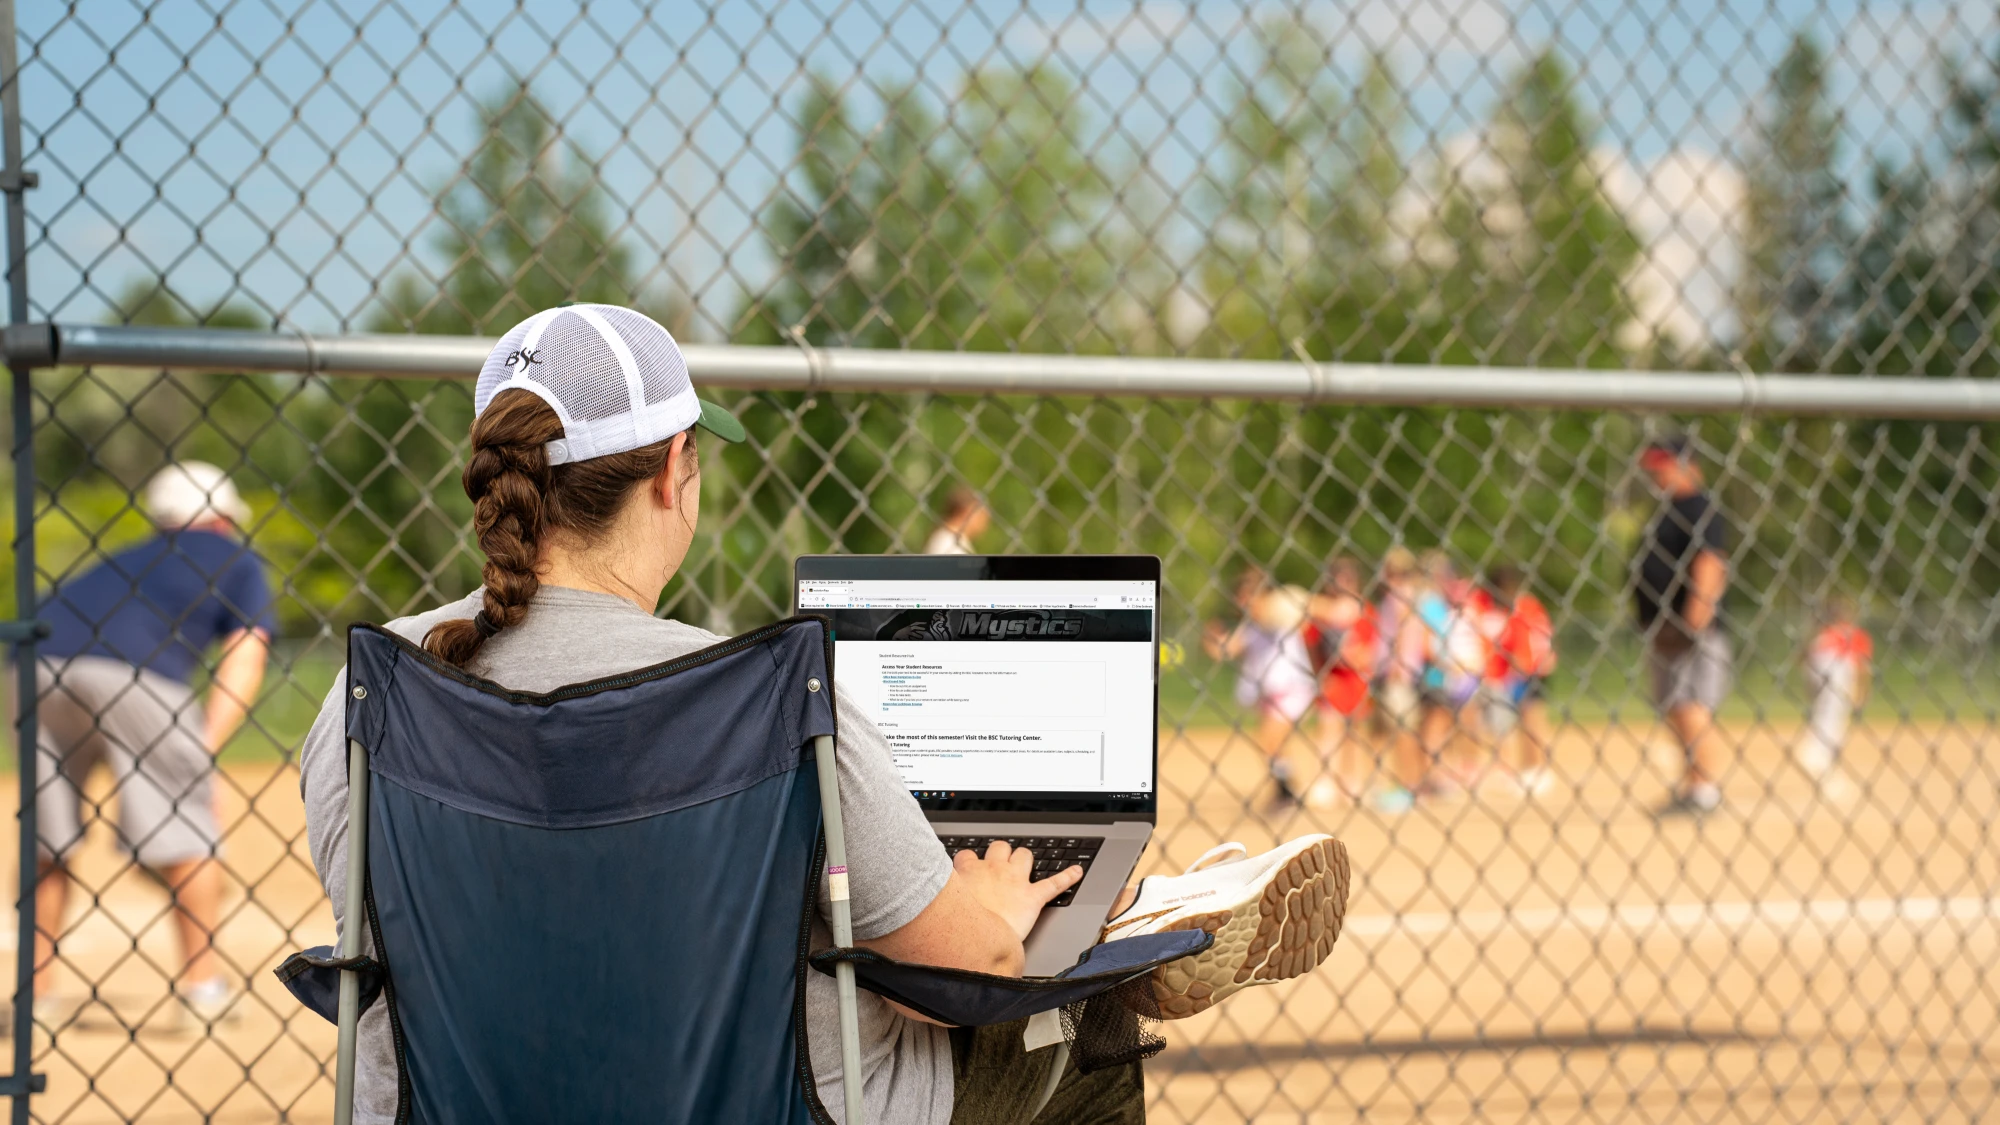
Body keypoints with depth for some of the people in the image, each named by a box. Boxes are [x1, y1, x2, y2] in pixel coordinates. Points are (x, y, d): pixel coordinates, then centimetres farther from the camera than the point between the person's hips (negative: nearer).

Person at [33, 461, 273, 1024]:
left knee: (47, 833, 17)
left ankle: (39, 984, 20)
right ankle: (203, 982, 12)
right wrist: (203, 749, -4)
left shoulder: (128, 560, 37)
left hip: (42, 668, 5)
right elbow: (243, 664, 6)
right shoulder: (237, 563, 23)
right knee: (188, 826, 9)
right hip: (139, 679, -5)